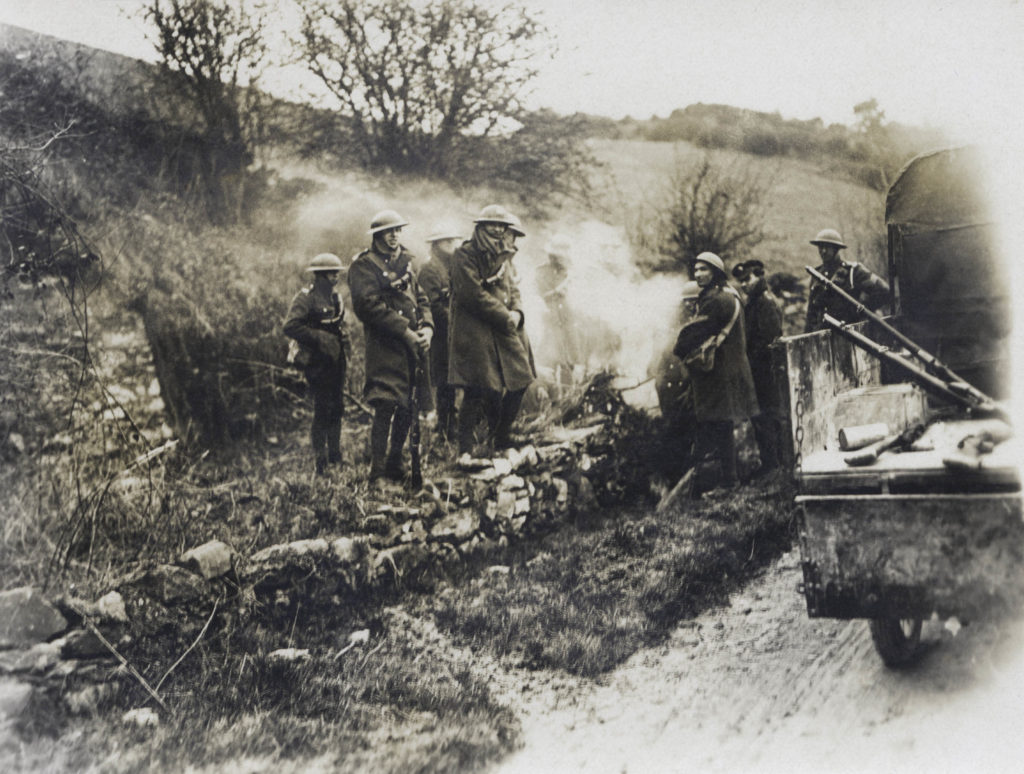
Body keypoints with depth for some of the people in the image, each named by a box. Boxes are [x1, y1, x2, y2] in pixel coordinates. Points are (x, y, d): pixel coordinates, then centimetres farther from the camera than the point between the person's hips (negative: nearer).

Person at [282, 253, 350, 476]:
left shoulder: (336, 299, 15)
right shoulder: (305, 298, -10)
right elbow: (289, 327, -18)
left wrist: (344, 345, 13)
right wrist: (319, 337, -20)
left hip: (336, 362, 7)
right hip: (317, 362, -7)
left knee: (337, 407, 10)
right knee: (322, 409, -7)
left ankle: (335, 455, 21)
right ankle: (320, 461, 2)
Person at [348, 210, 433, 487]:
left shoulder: (405, 261, 19)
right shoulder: (363, 266, -5)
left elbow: (421, 298, 19)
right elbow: (371, 305, -15)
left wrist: (427, 327, 0)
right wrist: (406, 331, -18)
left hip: (412, 347, 7)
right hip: (385, 347, -7)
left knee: (407, 409, 13)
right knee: (385, 409, -12)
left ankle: (395, 464, 27)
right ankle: (377, 475, -7)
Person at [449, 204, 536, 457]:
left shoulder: (502, 255, 18)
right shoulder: (465, 255, -9)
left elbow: (512, 288, 18)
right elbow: (474, 294, -16)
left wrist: (516, 312, -4)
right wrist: (505, 317, -14)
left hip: (504, 330, 8)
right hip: (475, 332, -8)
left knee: (520, 380, 8)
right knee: (477, 391, -9)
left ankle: (501, 437, 25)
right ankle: (465, 450, 0)